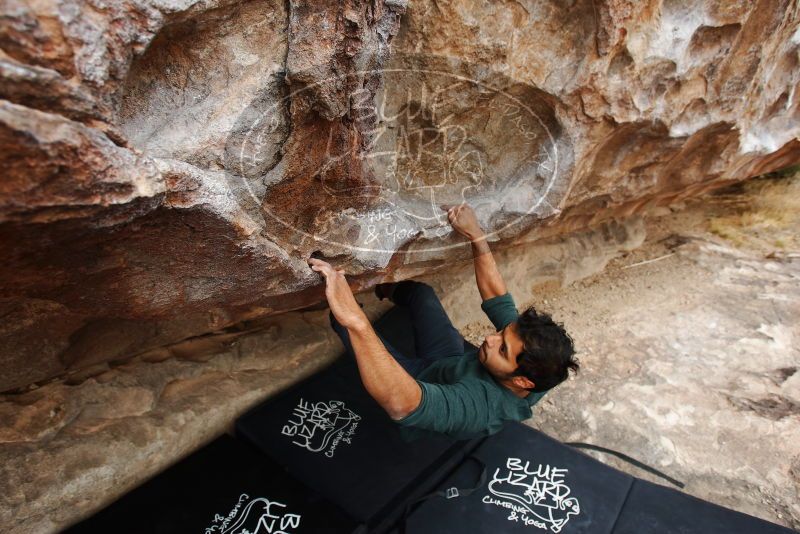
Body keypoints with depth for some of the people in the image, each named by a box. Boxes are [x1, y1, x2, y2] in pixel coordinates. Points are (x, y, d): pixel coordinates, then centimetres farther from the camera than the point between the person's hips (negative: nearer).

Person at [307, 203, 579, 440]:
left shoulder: (482, 406, -48)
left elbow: (401, 402, -65)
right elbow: (495, 294, -16)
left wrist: (356, 323, -73)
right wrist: (475, 234, -21)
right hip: (452, 364, 5)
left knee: (345, 317, -9)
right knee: (421, 291, 13)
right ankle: (388, 288, 45)